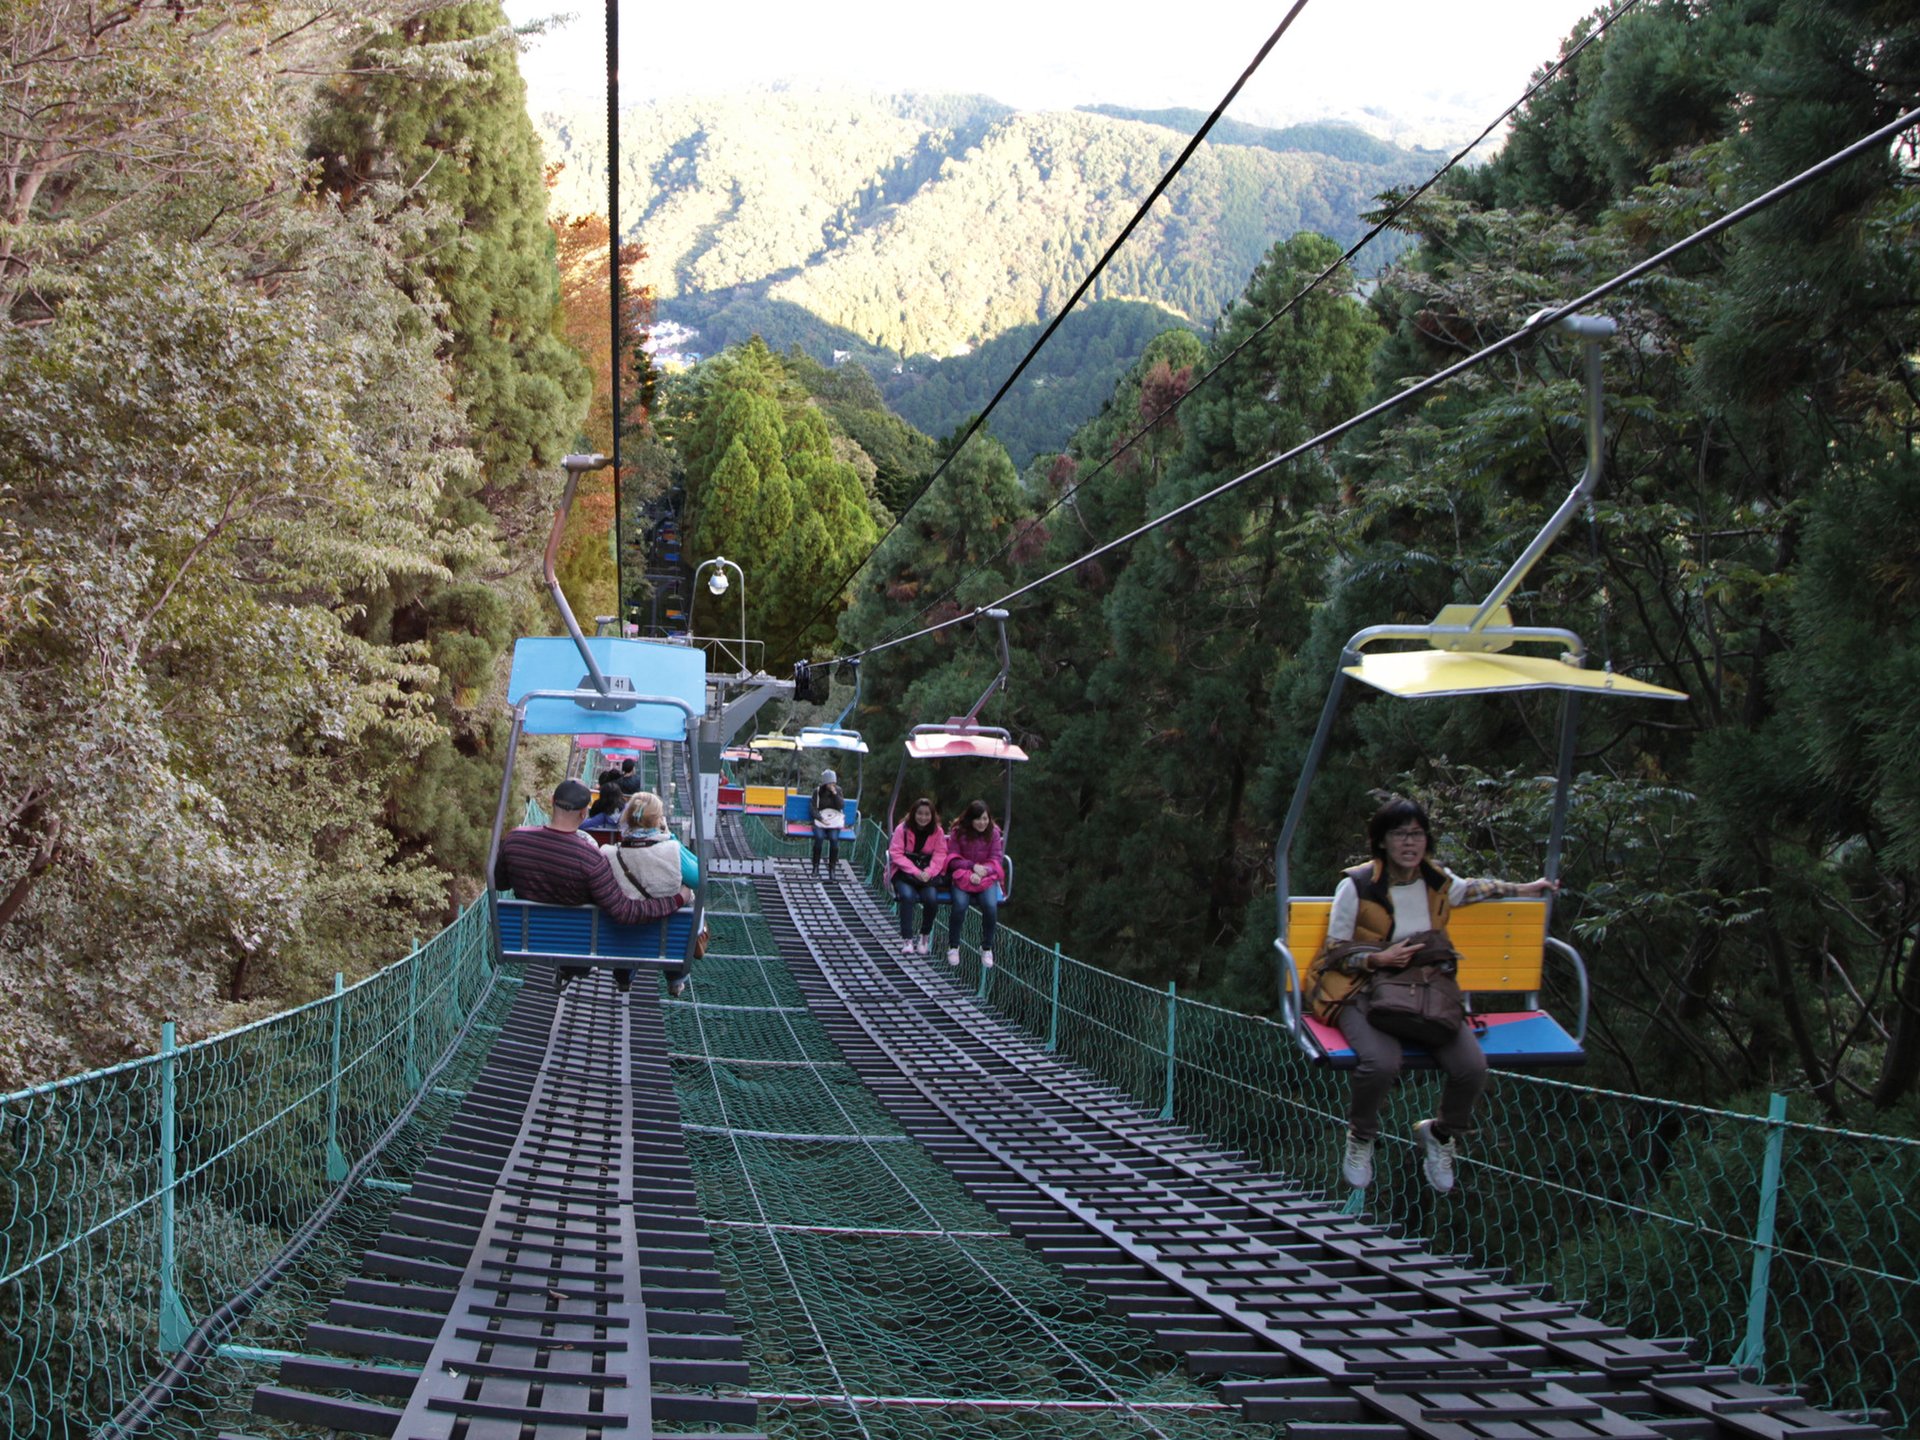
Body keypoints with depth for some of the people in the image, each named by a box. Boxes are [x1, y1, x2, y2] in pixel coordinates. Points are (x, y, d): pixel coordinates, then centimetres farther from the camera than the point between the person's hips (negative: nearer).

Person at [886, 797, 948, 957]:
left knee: (931, 897, -27)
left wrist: (928, 872, -18)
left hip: (928, 873, 2)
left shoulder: (938, 832, 5)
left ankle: (925, 935, -3)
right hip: (904, 872, -2)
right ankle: (907, 940, -27)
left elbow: (939, 855, 1)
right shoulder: (902, 829, -4)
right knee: (908, 895, -32)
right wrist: (916, 872, -20)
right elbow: (896, 854, -10)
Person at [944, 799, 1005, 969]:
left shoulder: (993, 833, 2)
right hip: (962, 875, -1)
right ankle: (953, 947, -10)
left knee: (990, 906, -28)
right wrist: (972, 866, -16)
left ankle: (987, 948, -7)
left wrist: (983, 872, -17)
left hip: (987, 877, 1)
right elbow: (953, 859, -1)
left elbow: (997, 860, 1)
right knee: (960, 904, -31)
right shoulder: (959, 832, -2)